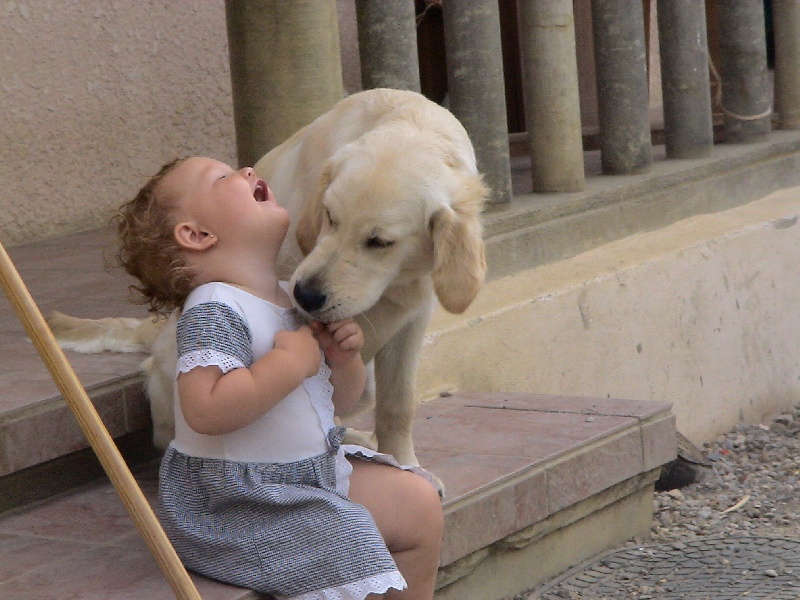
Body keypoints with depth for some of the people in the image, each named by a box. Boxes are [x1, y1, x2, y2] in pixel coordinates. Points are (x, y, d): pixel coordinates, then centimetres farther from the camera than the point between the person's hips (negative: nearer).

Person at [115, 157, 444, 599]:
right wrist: (290, 361, -27)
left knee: (419, 502, 10)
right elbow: (204, 410, -34)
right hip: (235, 505, -9)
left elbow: (336, 401, 19)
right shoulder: (212, 312, -19)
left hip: (317, 471, 10)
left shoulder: (294, 297, 9)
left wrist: (346, 359, -4)